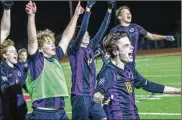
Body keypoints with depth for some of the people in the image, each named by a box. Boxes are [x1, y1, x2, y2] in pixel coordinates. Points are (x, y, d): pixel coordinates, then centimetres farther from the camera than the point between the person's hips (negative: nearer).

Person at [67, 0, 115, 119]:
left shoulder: (90, 48, 12)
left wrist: (109, 10, 6)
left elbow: (102, 30, 10)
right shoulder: (74, 50, -5)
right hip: (80, 95, -7)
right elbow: (82, 30, -18)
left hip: (92, 95, 7)